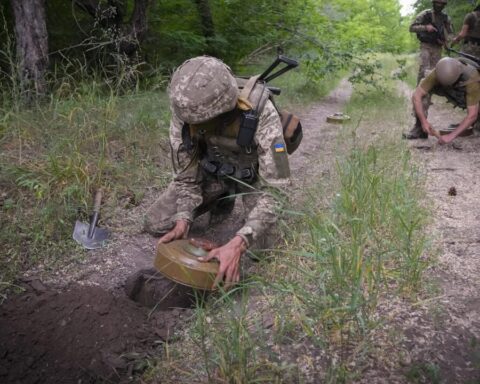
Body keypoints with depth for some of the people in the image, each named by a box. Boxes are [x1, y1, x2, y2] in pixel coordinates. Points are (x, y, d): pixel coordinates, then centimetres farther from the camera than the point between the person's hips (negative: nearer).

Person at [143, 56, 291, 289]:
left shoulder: (261, 114, -39)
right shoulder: (185, 113, -28)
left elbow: (274, 188, -39)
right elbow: (186, 176, -14)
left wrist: (237, 244, -51)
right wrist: (183, 220, -31)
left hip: (253, 174, -3)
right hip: (212, 170, 3)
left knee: (256, 246, -21)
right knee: (155, 224, -4)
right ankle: (222, 199, 19)